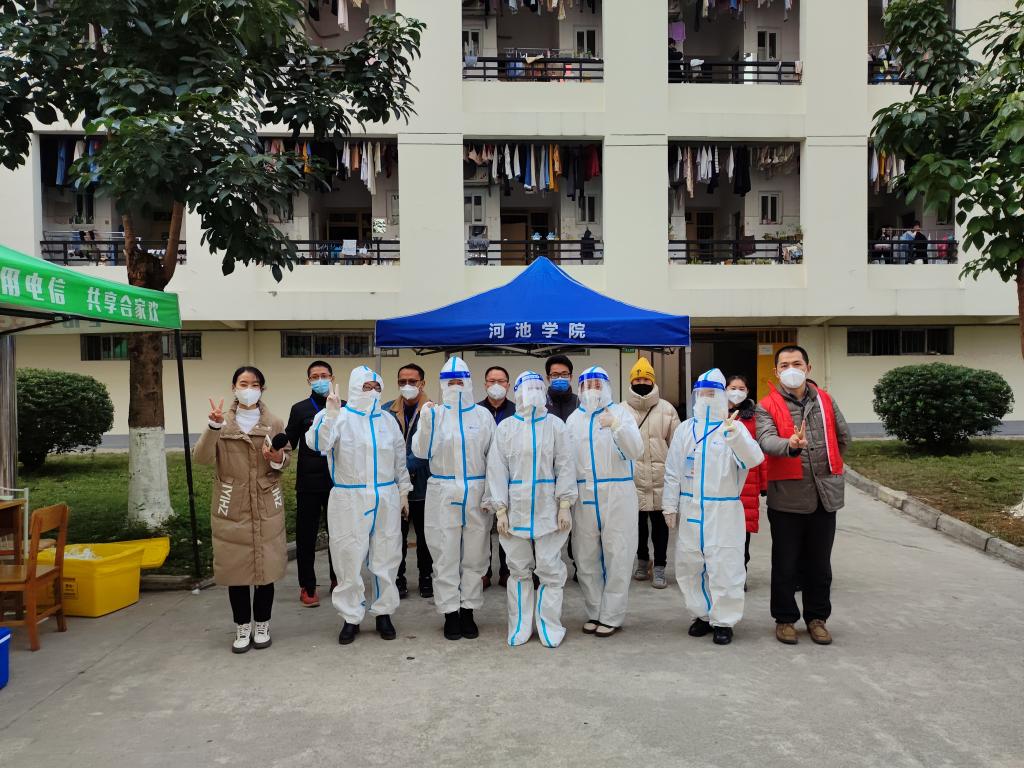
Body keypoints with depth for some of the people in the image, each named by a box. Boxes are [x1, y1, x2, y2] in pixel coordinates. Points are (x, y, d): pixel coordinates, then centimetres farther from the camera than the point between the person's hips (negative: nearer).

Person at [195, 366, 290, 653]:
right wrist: (214, 426, -27)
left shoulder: (275, 423, 4)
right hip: (232, 508, 0)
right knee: (235, 566, 6)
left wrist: (278, 460, -12)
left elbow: (287, 456, 11)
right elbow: (202, 457, -12)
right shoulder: (222, 422, 1)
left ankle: (262, 625, 21)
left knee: (265, 566, 5)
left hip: (266, 508, 0)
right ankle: (242, 627, 20)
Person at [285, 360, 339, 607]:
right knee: (306, 535, 4)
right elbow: (289, 443, -1)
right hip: (308, 484, -1)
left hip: (338, 482, 1)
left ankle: (337, 580, 29)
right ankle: (307, 587, 16)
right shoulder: (300, 409, 2)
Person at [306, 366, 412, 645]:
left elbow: (400, 459, 17)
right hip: (349, 502, -3)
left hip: (386, 501, 4)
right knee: (349, 560, 3)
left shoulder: (388, 421, 10)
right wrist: (331, 413, -33)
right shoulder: (339, 417, -4)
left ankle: (383, 613, 24)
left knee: (385, 558, 10)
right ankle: (351, 617, 17)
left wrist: (403, 492, 17)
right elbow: (318, 443, -22)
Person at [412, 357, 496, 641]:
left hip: (476, 494, 1)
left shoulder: (482, 414, 3)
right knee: (445, 556, 3)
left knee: (474, 556, 8)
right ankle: (450, 614, 15)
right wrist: (426, 422, -19)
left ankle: (468, 612, 21)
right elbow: (421, 451, -5)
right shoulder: (434, 413, 1)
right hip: (443, 494, -1)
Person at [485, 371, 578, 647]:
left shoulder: (555, 425, 3)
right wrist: (500, 510, -4)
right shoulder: (505, 427, 5)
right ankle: (520, 627, 21)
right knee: (519, 570, 9)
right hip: (515, 508, 1)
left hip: (548, 509, -1)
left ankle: (550, 627, 15)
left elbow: (565, 466, 1)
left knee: (550, 569, 1)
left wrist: (565, 505, -6)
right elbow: (497, 469, 2)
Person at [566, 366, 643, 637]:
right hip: (584, 497, 4)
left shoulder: (620, 413, 1)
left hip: (617, 496, -3)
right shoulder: (573, 420, 11)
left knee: (617, 557, 1)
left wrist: (616, 427, -27)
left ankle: (611, 616, 13)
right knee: (586, 558, 9)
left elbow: (636, 451, -12)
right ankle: (594, 613, 24)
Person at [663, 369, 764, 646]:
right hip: (690, 509, 4)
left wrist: (736, 435, -36)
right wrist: (670, 506, 8)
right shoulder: (685, 428, 8)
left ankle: (723, 620, 15)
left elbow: (754, 459, -19)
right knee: (689, 565, 11)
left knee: (724, 567, -1)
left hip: (724, 511, -4)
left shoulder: (733, 427, -2)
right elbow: (673, 470, 10)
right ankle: (702, 614, 28)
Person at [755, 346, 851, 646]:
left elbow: (843, 437, 21)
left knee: (820, 563, 13)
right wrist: (791, 446, -41)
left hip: (825, 494, 3)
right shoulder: (767, 406, -4)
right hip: (787, 496, -3)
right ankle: (785, 618, 21)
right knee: (785, 563, 6)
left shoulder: (825, 401, 8)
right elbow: (766, 440, -22)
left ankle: (817, 617, 28)